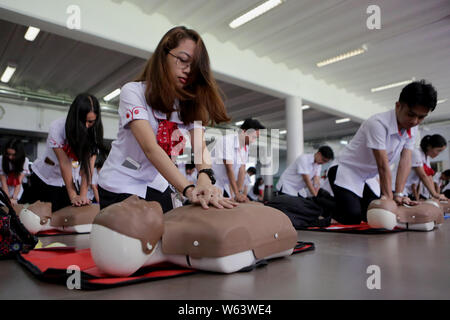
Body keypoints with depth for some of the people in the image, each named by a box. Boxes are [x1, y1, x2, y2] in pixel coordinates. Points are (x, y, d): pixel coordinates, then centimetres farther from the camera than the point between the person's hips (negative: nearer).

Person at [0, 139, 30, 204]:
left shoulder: (24, 160, -14)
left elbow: (19, 182, -17)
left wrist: (14, 198, -26)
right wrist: (8, 198, -23)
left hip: (17, 190, 0)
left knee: (13, 204, -21)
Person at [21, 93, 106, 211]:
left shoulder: (93, 133, -17)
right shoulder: (57, 127, -25)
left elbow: (88, 166, -23)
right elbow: (64, 163, -28)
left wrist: (83, 195, -34)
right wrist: (73, 196, -31)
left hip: (66, 181, 3)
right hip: (43, 178, -2)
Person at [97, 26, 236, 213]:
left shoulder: (190, 103, 1)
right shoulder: (133, 91, -15)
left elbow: (200, 146, -14)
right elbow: (151, 148, -29)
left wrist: (205, 178, -37)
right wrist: (188, 189, -40)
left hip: (159, 189, 5)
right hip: (120, 188, -4)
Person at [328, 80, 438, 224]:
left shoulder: (412, 130, 0)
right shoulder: (378, 123, -25)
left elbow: (405, 161, -8)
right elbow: (383, 165, -27)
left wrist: (398, 194, -18)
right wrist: (388, 196, -25)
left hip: (368, 177, 8)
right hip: (346, 171, -8)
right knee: (353, 217, -23)